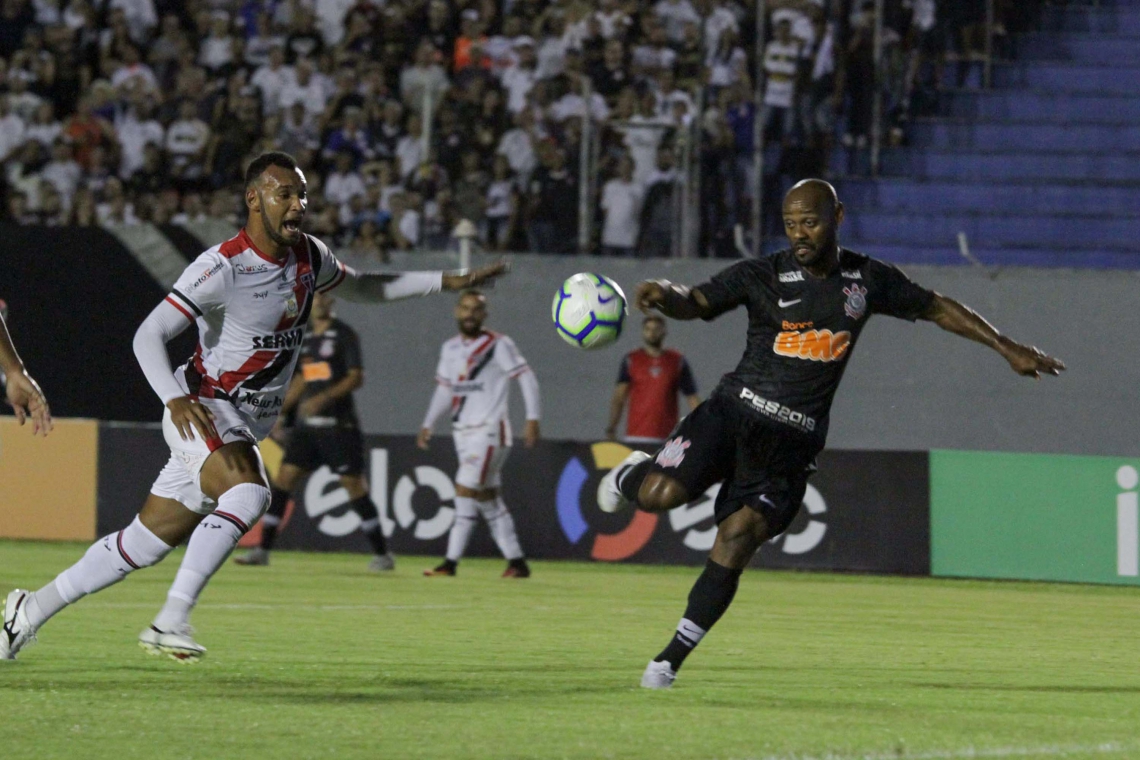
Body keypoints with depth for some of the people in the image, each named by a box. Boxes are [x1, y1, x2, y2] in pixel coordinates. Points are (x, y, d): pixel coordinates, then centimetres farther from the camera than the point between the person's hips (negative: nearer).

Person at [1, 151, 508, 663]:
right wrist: (175, 398, -41)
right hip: (202, 413, -7)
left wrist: (445, 282, 20)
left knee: (147, 543, 7)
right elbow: (148, 336, -24)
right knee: (249, 492, -34)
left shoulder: (310, 258, 4)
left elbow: (360, 288, 26)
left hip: (245, 427, 7)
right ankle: (171, 621, -34)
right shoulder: (222, 267, -19)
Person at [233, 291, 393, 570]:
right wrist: (283, 413, 18)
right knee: (283, 479, -1)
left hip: (338, 424, -6)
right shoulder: (305, 337, 14)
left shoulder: (344, 335, -6)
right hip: (308, 424, 6)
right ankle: (262, 550, 3)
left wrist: (324, 398, -25)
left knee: (354, 485, -6)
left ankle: (382, 555, 3)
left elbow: (356, 377, -14)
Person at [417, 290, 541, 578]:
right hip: (462, 432, 7)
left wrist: (532, 420, -15)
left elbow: (526, 378, -8)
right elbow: (444, 389, 22)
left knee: (466, 489, -13)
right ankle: (516, 561, 11)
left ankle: (451, 562, -12)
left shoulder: (498, 345, -6)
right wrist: (428, 424, 15)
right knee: (487, 496, 7)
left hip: (490, 432, -7)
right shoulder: (450, 348, 13)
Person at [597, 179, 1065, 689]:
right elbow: (698, 304, -9)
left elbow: (937, 308, 19)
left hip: (793, 442, 1)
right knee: (662, 493, -22)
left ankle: (671, 660, -2)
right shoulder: (762, 276, -1)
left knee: (733, 547, -12)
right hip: (735, 411, -1)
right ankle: (633, 475, 17)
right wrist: (665, 294, -34)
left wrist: (1009, 349, 19)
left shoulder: (867, 279, 7)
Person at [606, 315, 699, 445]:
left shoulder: (677, 361, 10)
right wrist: (611, 427, -9)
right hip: (635, 437, -1)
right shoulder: (631, 360, 8)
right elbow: (619, 397, 4)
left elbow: (692, 398, 10)